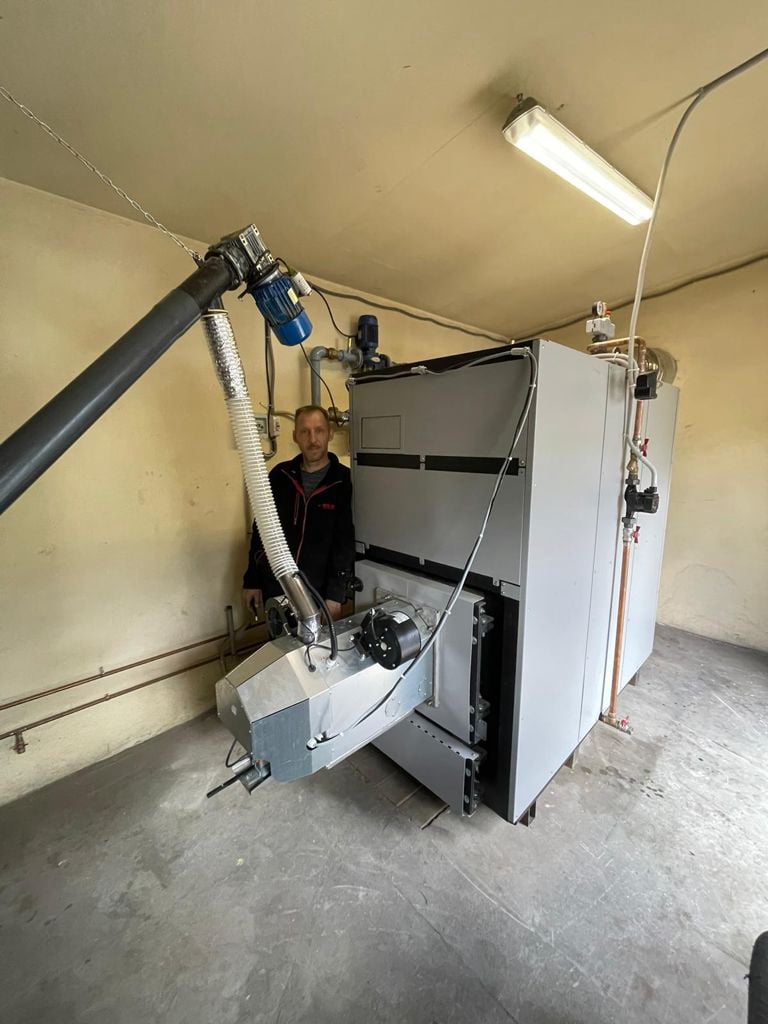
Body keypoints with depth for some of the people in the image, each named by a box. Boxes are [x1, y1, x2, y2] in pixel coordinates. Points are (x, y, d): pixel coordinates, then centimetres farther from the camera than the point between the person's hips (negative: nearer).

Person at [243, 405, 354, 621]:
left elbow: (346, 542, -12)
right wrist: (252, 581, 5)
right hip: (275, 590, 3)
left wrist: (336, 594, -15)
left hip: (319, 594, -3)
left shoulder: (344, 481, -10)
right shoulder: (279, 476, 0)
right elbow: (260, 531, 6)